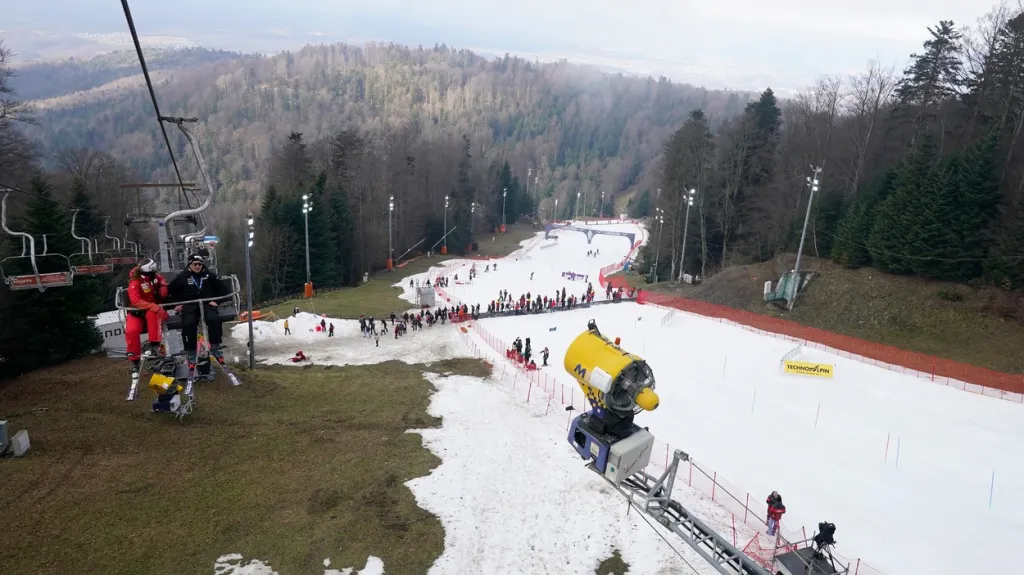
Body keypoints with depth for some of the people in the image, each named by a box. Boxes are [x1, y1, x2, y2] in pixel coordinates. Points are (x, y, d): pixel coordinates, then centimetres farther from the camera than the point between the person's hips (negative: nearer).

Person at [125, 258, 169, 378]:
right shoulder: (135, 283, -17)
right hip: (138, 312, -1)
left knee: (151, 314, -36)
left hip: (155, 311, 1)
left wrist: (162, 287, -8)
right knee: (131, 331, -28)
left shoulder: (156, 277, -4)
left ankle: (154, 346, -31)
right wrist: (155, 307, -40)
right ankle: (134, 361, -12)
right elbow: (136, 301, -30)